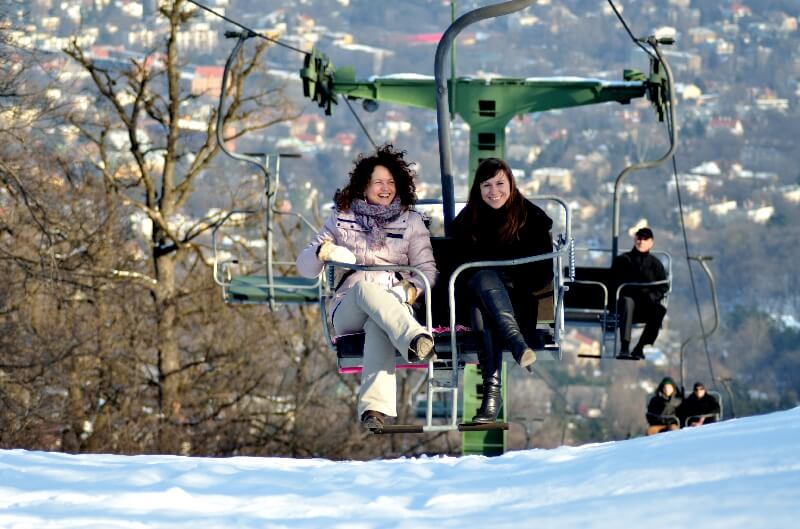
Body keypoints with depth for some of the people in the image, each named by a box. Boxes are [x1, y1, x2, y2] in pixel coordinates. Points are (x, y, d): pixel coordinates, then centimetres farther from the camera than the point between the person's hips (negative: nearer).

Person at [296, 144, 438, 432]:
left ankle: (374, 407, -63)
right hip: (347, 308, 0)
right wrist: (323, 252, -8)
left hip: (395, 305, 0)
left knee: (377, 325, -41)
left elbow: (427, 269, 11)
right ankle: (415, 339, -69)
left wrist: (412, 289, -14)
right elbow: (304, 265, 17)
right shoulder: (342, 219, 20)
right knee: (364, 287, -40)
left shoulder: (411, 221, 19)